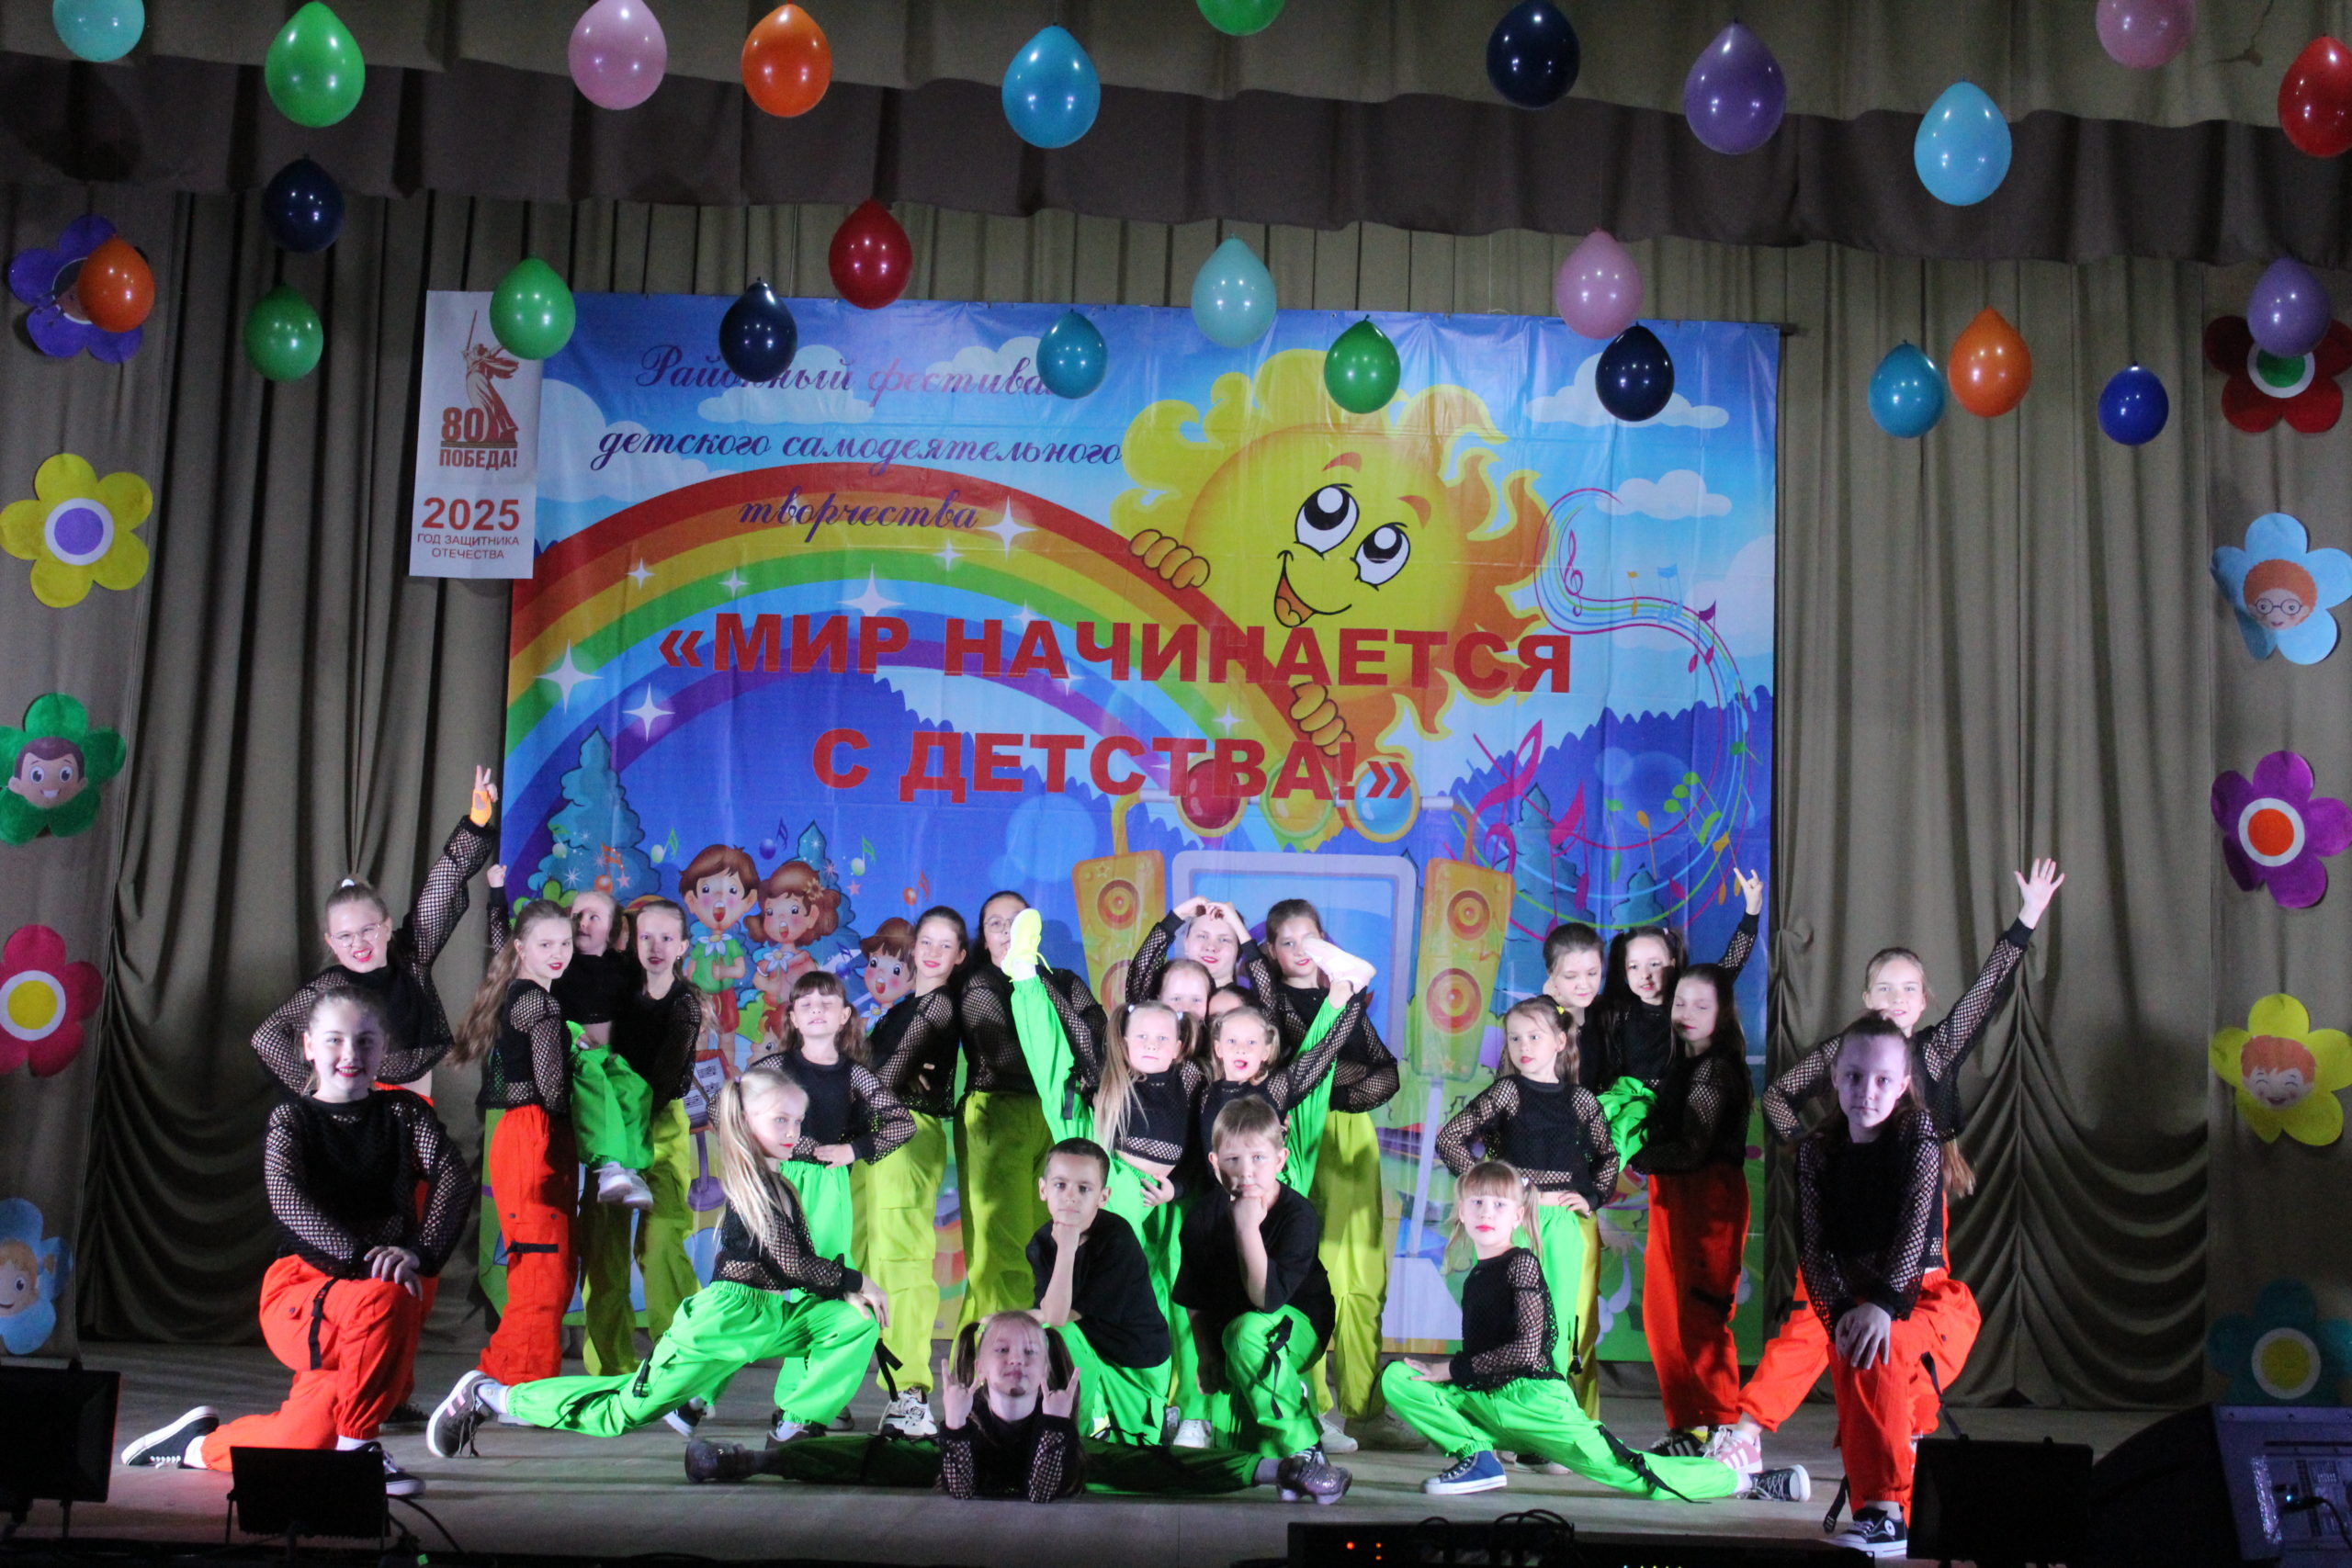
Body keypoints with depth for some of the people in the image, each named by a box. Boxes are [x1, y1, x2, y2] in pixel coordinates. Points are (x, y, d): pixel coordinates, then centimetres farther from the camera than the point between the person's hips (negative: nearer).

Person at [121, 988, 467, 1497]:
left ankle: (200, 1443, 26)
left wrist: (418, 1251, -27)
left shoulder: (403, 1111, 9)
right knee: (382, 1301, -35)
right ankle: (357, 1445, -13)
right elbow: (286, 1197, -17)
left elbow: (454, 1177, -8)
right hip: (299, 1288, -3)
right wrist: (359, 1256, -32)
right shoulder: (291, 1118, 3)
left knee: (306, 1440, -6)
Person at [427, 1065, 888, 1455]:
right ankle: (490, 1396, 11)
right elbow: (794, 1263, -18)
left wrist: (847, 1291, -4)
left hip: (775, 1312, 8)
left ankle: (795, 1422, -5)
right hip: (729, 1315, -8)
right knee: (627, 1410, -4)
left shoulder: (777, 1185, 14)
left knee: (860, 1322, -6)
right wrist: (854, 1281, -7)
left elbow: (803, 1263, 12)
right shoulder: (751, 1185, -14)